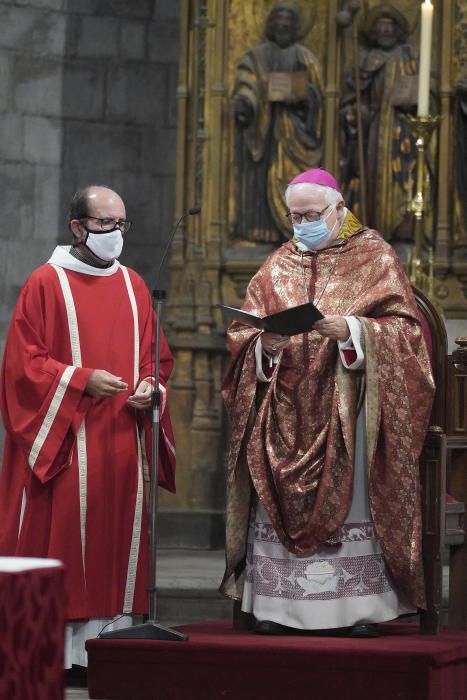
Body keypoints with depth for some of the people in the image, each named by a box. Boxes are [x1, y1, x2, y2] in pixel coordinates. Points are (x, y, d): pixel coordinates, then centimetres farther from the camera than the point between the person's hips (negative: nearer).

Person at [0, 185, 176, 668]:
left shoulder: (132, 286, 14)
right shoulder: (46, 283, -2)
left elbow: (156, 357, 18)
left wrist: (151, 387, -3)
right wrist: (82, 380, -16)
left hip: (122, 442, 5)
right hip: (63, 438, -5)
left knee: (118, 532, 2)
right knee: (62, 531, -8)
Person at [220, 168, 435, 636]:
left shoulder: (374, 257, 5)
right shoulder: (277, 267, 15)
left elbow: (404, 329, -3)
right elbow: (241, 333, 10)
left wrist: (351, 329, -19)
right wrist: (265, 343, -12)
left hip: (347, 411, -3)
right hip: (283, 412, 3)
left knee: (351, 501, -7)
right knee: (280, 502, -2)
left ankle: (359, 608, -5)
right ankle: (276, 606, -1)